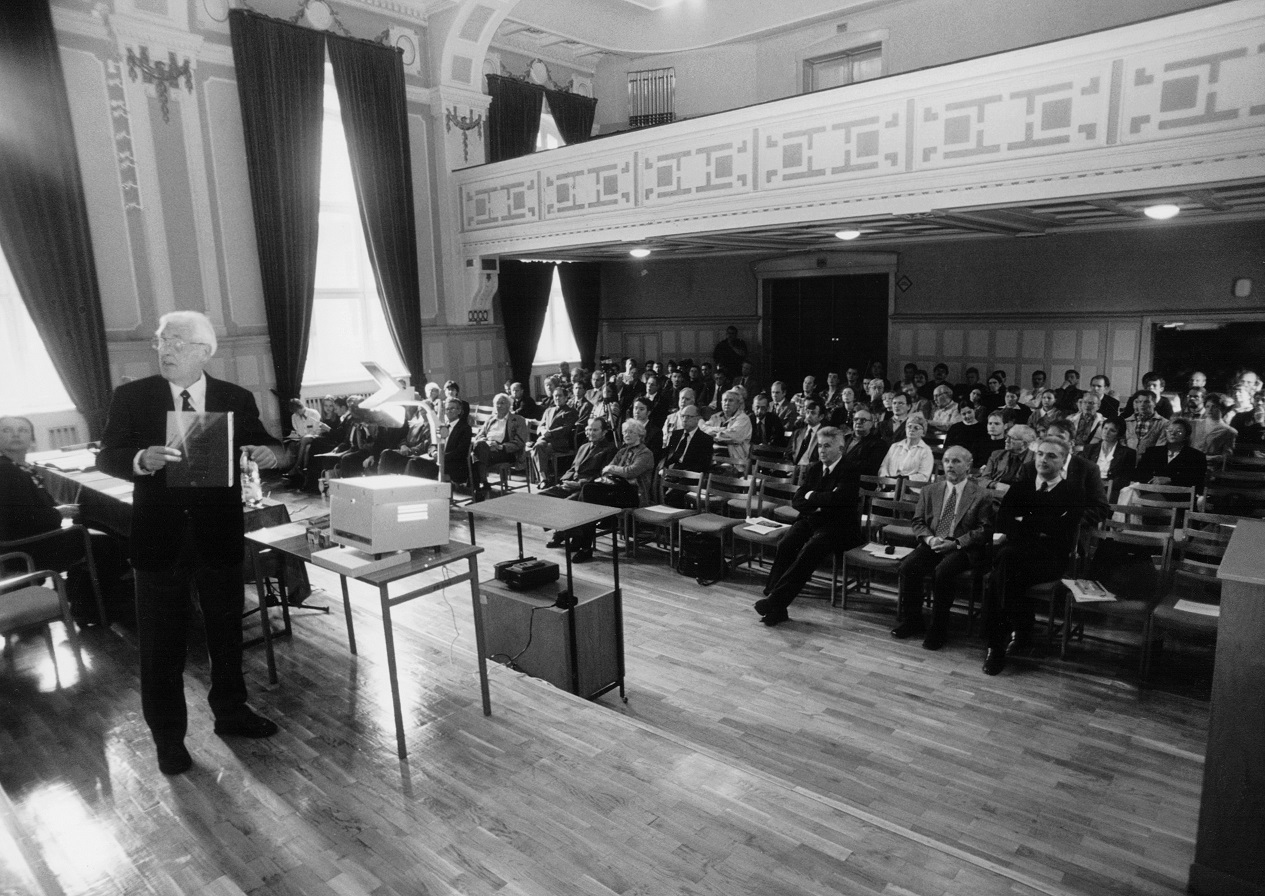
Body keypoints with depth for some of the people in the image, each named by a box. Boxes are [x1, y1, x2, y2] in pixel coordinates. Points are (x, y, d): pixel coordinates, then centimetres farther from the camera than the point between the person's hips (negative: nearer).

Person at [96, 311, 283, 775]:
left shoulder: (236, 398, 1)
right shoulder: (131, 396, -2)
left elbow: (263, 447, 4)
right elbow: (106, 457, -6)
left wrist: (270, 452, -21)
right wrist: (142, 459, -29)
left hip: (220, 534, 2)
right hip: (160, 537, -1)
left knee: (227, 629, 16)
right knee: (161, 643, 7)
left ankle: (231, 711, 36)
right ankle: (168, 736, 24)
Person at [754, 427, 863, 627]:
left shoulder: (849, 471, -3)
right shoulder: (815, 469, 16)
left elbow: (837, 498, -22)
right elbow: (796, 501, 10)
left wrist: (811, 496, -6)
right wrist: (817, 504, -9)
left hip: (837, 526, -5)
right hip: (810, 520, 6)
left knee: (809, 550, -33)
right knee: (784, 545, -22)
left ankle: (775, 601, -32)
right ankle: (775, 609, -24)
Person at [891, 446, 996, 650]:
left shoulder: (981, 495, 5)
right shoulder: (929, 491, 17)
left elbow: (985, 530, -3)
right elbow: (918, 522, 13)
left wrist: (955, 543, -15)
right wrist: (930, 539, -9)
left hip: (962, 549, -4)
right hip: (932, 544, 4)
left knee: (942, 571, -33)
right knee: (908, 566, -24)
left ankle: (938, 629, -16)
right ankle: (912, 621, -5)